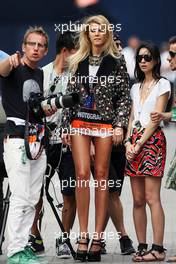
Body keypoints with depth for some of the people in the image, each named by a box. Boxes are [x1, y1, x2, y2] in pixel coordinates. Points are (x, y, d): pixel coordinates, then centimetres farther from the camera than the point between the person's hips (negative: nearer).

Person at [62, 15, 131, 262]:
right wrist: (65, 126, 7)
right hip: (80, 122, 2)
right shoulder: (77, 61, 11)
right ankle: (83, 236, -6)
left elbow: (125, 96, 3)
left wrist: (120, 125, -6)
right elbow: (69, 93, 12)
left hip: (105, 123, -1)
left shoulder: (116, 61, 5)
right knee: (82, 174, -8)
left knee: (101, 176, 0)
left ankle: (97, 239, 0)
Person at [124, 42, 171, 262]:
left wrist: (139, 144, -12)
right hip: (134, 142, 6)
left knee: (152, 198, -12)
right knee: (138, 200, 4)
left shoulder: (162, 85, 1)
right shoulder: (136, 87, 20)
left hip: (152, 140, -6)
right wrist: (128, 142, -1)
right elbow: (132, 118, 16)